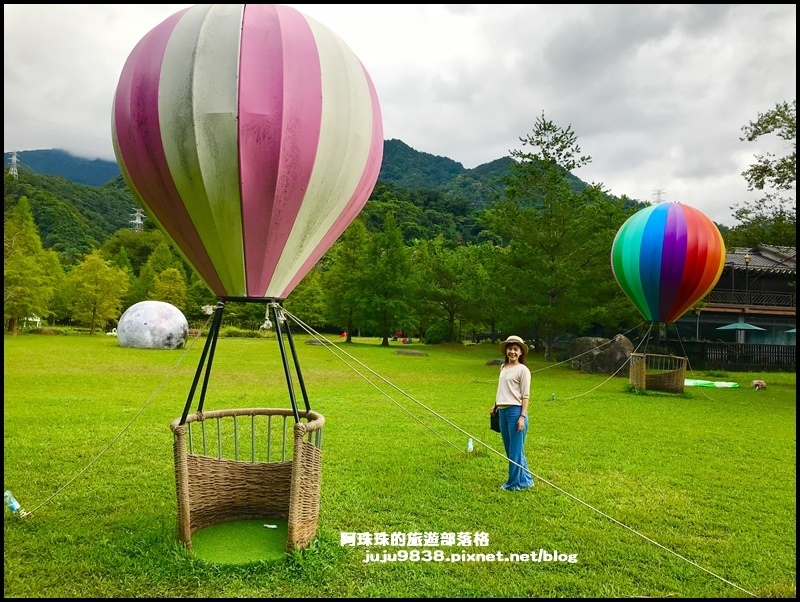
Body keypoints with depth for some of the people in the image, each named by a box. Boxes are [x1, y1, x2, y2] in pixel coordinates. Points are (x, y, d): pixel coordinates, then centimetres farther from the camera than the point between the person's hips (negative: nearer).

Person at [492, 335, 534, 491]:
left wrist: (522, 416, -14)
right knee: (509, 449, 13)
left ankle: (516, 483, 11)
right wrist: (496, 406, 19)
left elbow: (525, 396, -9)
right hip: (503, 411, 8)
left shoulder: (523, 370, -7)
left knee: (515, 449, -1)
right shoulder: (503, 367, 13)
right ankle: (525, 479, 25)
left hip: (515, 411, -8)